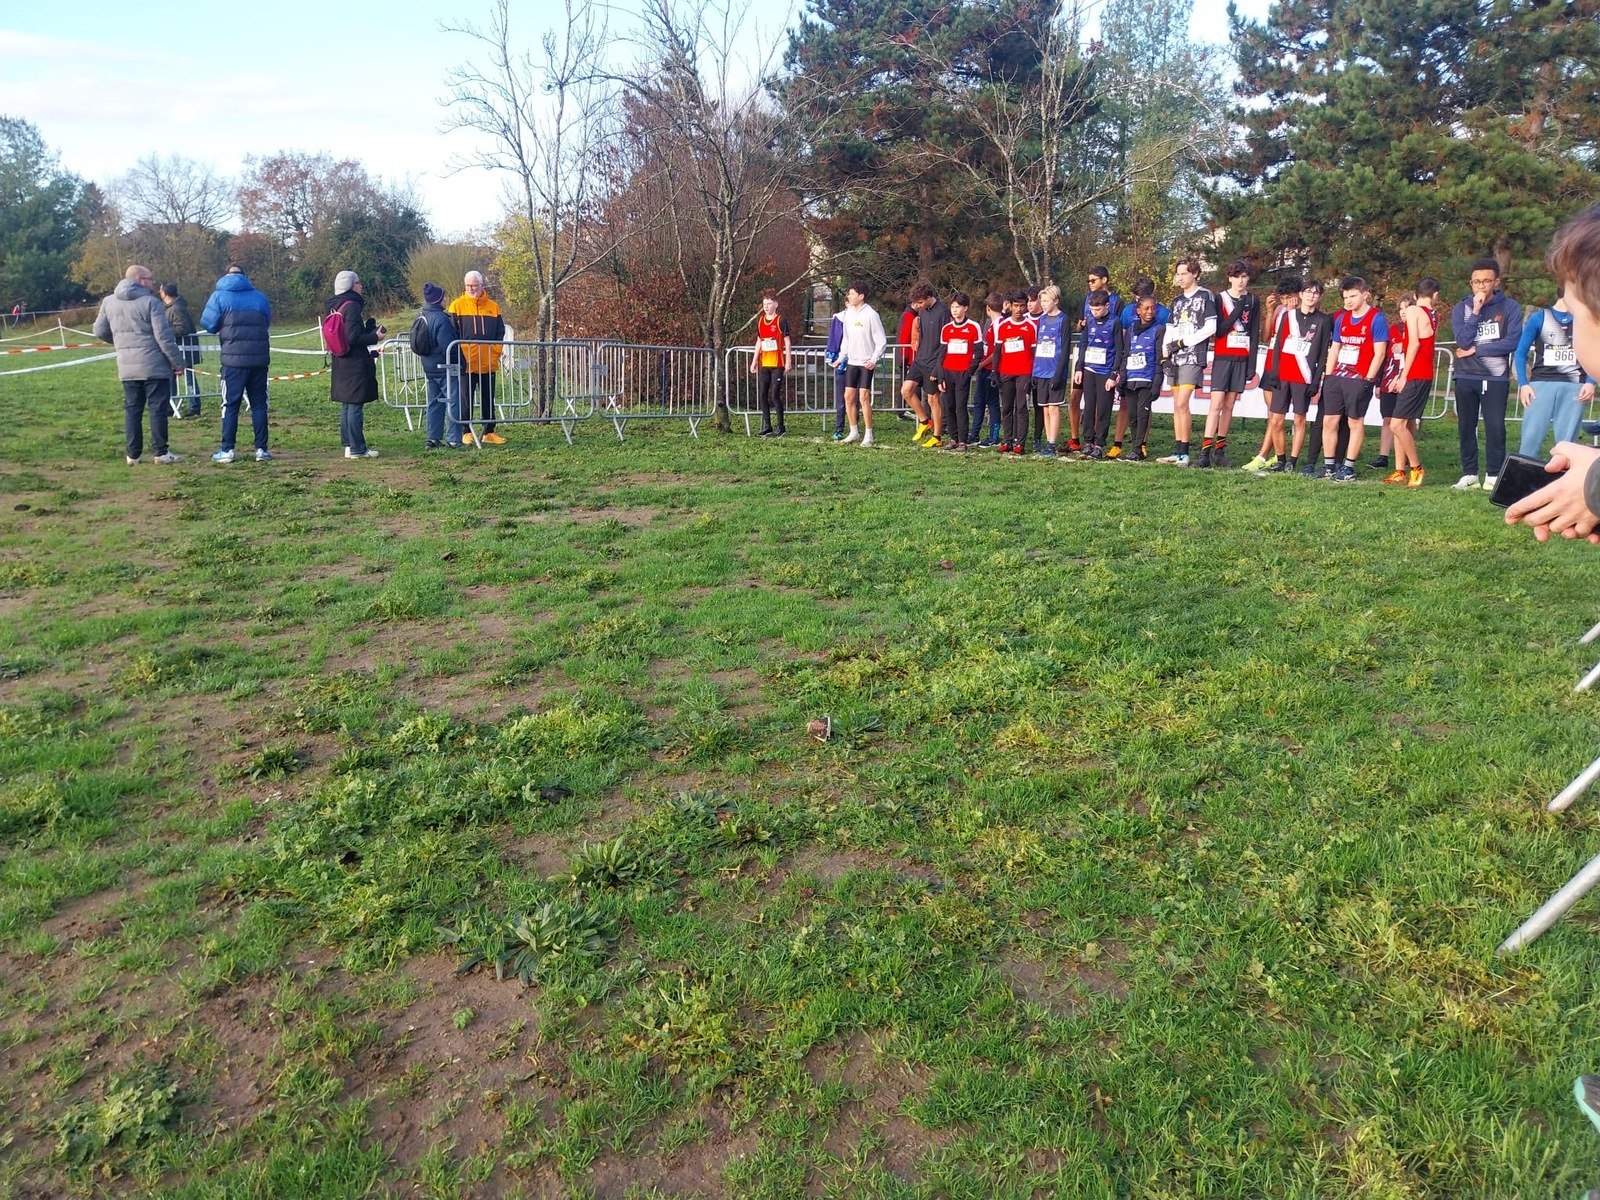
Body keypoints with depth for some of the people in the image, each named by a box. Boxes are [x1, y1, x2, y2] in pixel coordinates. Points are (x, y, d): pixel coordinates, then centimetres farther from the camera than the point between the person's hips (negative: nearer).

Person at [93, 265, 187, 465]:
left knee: (132, 409, 10)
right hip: (154, 366, -5)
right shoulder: (150, 302, -10)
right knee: (158, 408, 1)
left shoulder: (109, 302, 8)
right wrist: (177, 362, -7)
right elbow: (163, 336, -13)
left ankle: (133, 453, 11)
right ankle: (161, 452, 2)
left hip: (126, 368, 5)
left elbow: (100, 331, 13)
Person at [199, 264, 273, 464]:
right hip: (259, 359, 2)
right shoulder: (259, 297, 10)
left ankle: (227, 450, 2)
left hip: (234, 359, -2)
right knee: (259, 404, 8)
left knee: (230, 404, 3)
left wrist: (226, 325, 19)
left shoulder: (220, 296, 1)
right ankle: (261, 449, 5)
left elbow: (208, 324, -1)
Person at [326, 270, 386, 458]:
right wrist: (375, 337, -8)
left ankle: (349, 445, 18)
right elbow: (354, 337, -21)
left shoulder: (335, 307, 12)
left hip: (341, 363, 9)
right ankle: (357, 448, -2)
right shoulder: (352, 306, -15)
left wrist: (370, 328, 16)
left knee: (346, 405, 12)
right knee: (355, 406, -5)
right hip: (355, 364, -9)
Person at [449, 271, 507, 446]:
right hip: (466, 363, -3)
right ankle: (466, 432, 8)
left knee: (488, 399, 9)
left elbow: (500, 332, 11)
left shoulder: (493, 306, 9)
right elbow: (452, 333, -1)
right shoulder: (457, 305, 1)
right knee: (466, 400, 2)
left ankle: (489, 432, 16)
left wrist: (495, 352, -1)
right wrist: (459, 356, -9)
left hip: (488, 363, 3)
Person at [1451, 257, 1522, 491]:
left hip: (1496, 378, -2)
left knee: (1495, 427, -5)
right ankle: (1469, 473, 15)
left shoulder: (1509, 307, 0)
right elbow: (1463, 341, -9)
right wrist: (1476, 311, -13)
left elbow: (1512, 342, -10)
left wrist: (1476, 350, -9)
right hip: (1466, 378, 2)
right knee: (1466, 427, 6)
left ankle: (1494, 474, 4)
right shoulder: (1462, 308, 5)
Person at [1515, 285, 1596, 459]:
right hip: (1541, 383, -2)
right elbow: (1520, 353, 4)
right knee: (1531, 437, -8)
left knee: (1566, 441, 2)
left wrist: (1591, 382, -4)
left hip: (1574, 387, 2)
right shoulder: (1539, 317, 4)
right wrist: (1523, 384, -7)